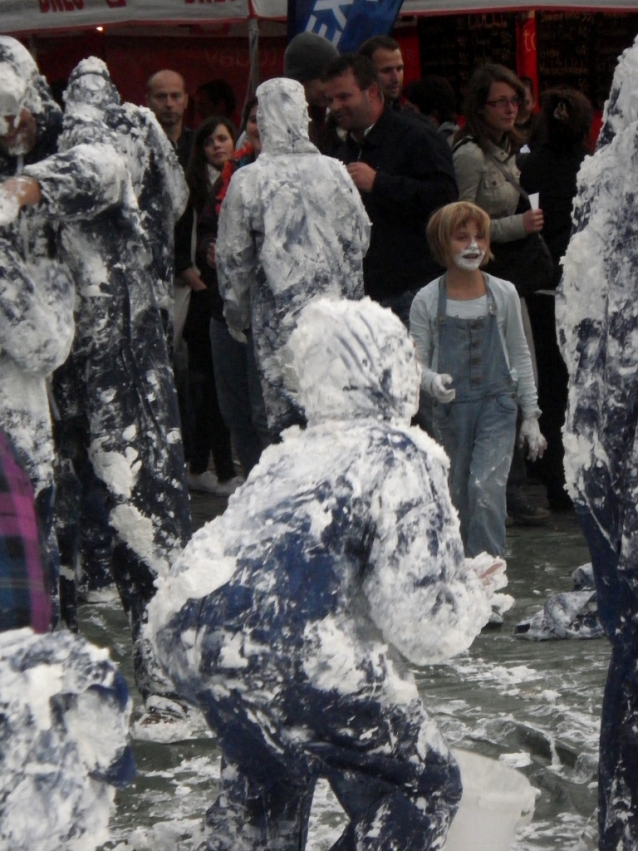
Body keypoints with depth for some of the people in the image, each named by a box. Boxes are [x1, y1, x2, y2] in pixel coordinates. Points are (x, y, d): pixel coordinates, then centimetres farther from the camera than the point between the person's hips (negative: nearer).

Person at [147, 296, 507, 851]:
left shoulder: (290, 452, 26)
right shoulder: (402, 456, 6)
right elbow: (423, 621, -1)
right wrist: (472, 594, 19)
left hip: (187, 626, 8)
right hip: (294, 649, -7)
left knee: (264, 777, 35)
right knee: (422, 789, 10)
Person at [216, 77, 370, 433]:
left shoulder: (248, 180, -8)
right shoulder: (333, 171, -1)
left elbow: (234, 256, -1)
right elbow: (359, 239, 7)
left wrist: (237, 313, 13)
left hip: (278, 314, -2)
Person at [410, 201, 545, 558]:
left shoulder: (503, 294, 2)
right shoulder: (427, 301, -2)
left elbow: (520, 356, 9)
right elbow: (416, 360, 0)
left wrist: (531, 415, 9)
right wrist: (432, 381, -24)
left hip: (497, 406, -1)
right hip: (451, 408, 1)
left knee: (487, 489, -17)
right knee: (458, 495, 8)